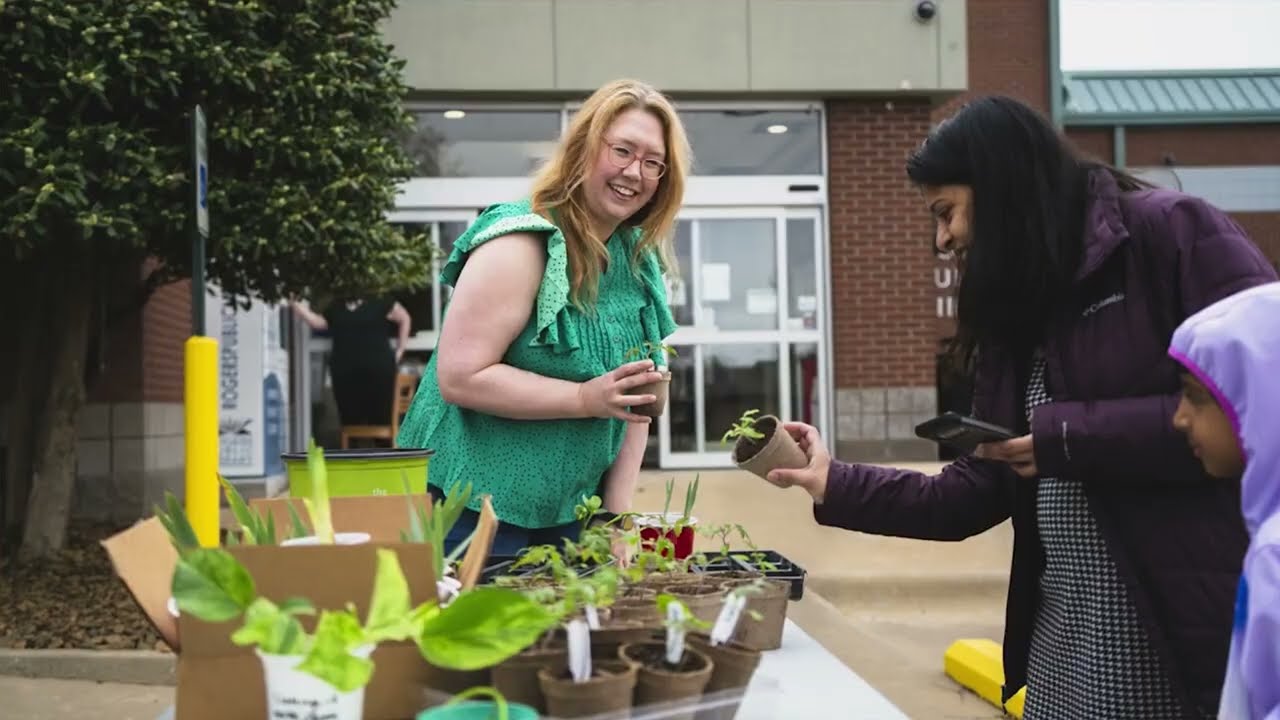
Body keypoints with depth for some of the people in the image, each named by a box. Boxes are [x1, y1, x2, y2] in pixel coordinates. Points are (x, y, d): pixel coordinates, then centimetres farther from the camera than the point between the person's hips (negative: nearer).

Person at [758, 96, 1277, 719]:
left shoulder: (1170, 231, -7)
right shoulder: (1016, 312, 14)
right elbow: (976, 496, 12)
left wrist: (1074, 436, -15)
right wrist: (833, 485, 6)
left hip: (1206, 627, -7)